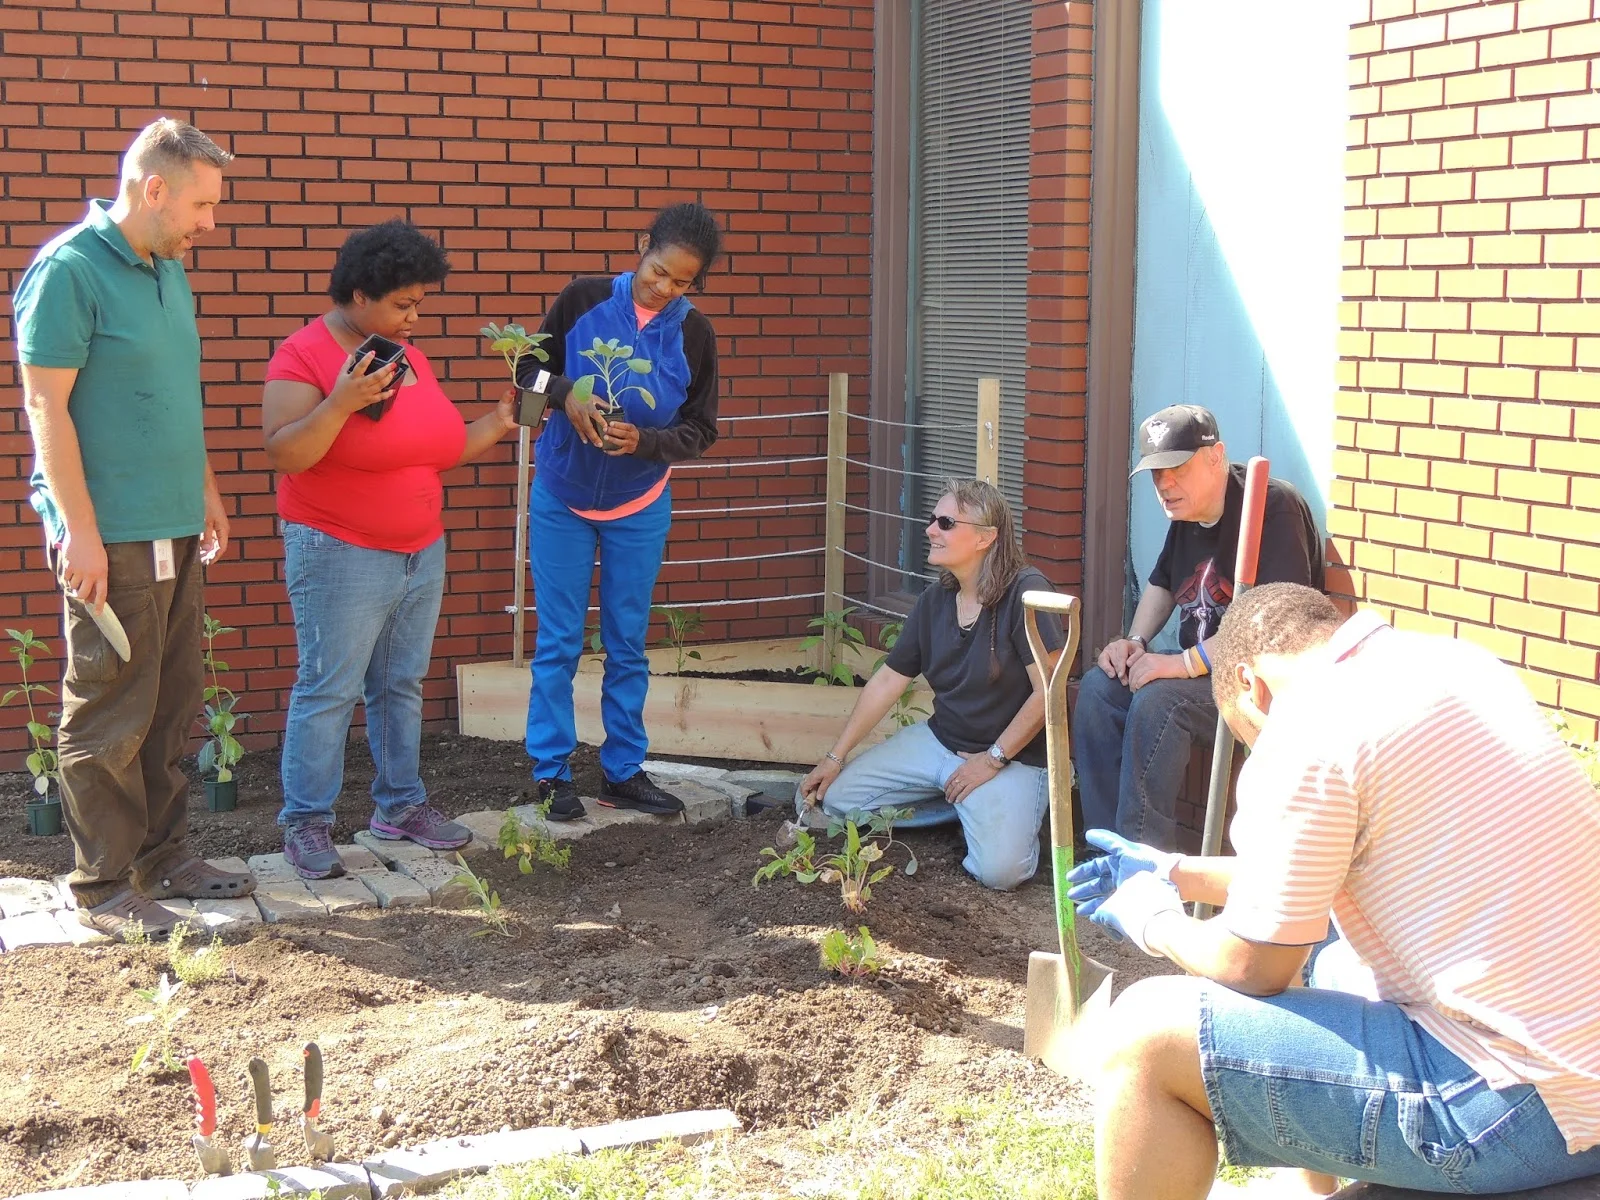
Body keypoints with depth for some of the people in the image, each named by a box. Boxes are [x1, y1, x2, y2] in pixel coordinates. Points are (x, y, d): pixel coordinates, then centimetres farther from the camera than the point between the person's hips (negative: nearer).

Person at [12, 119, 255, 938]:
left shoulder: (168, 271, 13)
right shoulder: (69, 271, -13)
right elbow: (46, 406, -15)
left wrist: (205, 488, 21)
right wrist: (78, 531, -18)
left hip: (175, 531, 8)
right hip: (109, 538, -8)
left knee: (171, 708, 14)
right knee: (109, 716, -1)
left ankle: (161, 856, 25)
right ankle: (104, 886, 9)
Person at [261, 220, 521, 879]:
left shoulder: (407, 355, 10)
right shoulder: (304, 355, -12)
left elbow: (436, 449, 17)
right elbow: (283, 455, -21)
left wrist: (496, 423, 7)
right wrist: (341, 403, -31)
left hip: (422, 553, 7)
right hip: (341, 556, -7)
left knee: (402, 687, 15)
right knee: (328, 691, -3)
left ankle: (400, 804, 26)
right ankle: (306, 824, 6)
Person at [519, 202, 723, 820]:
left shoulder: (694, 333, -7)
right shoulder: (582, 300, -10)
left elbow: (699, 431, -4)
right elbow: (530, 367, 0)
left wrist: (644, 441, -22)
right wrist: (566, 397, -20)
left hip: (638, 508, 1)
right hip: (561, 501, -1)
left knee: (628, 645, 9)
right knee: (558, 643, 3)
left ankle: (623, 771, 19)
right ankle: (550, 772, 14)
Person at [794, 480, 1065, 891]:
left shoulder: (1025, 592, -19)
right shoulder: (935, 600, 3)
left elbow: (1048, 691, -20)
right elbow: (887, 680, 8)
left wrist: (993, 759, -15)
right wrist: (835, 757, 7)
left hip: (1015, 754, -7)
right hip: (939, 741, 7)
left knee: (999, 870, -28)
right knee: (831, 797, -1)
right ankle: (963, 808, 9)